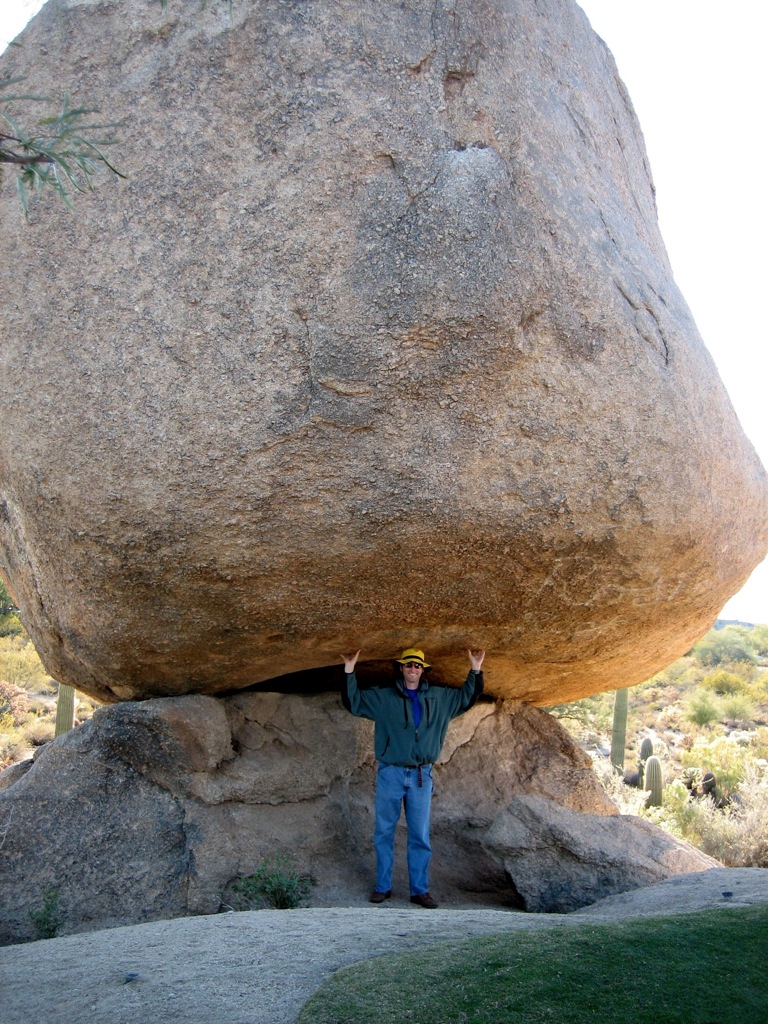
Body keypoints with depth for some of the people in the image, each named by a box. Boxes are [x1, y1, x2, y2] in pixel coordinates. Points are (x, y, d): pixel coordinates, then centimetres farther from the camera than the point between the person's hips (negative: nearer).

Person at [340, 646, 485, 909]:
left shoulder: (438, 698, 9)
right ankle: (383, 886, 12)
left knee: (420, 835, 4)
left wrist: (475, 671, 12)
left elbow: (465, 698, 21)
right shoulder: (383, 697, 2)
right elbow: (353, 702, 3)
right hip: (390, 773, -1)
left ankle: (419, 890, 10)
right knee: (384, 832, 4)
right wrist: (349, 672, -8)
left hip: (421, 775, 2)